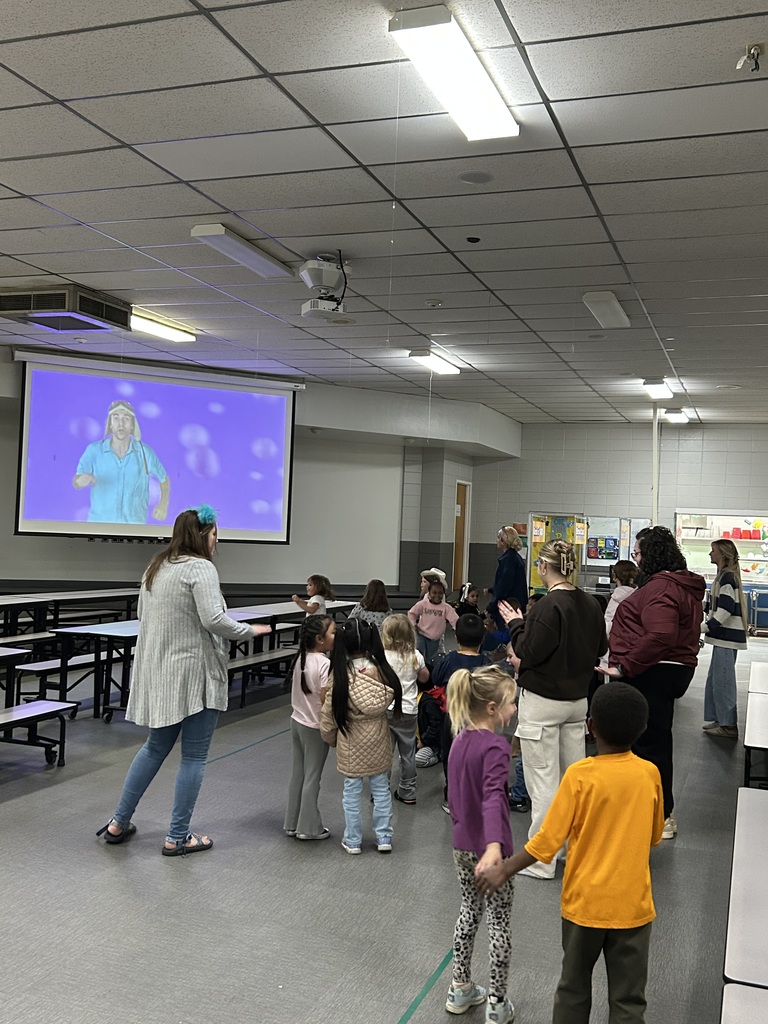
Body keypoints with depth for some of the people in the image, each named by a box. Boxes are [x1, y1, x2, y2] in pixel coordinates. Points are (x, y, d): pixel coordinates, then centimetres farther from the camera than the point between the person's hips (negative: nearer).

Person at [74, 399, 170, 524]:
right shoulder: (94, 450, -4)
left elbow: (164, 478, 13)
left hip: (134, 524, 1)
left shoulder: (144, 452, -2)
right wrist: (81, 480, -31)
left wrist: (163, 504, 0)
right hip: (99, 523, 0)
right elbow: (76, 483, -8)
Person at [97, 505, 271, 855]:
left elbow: (143, 614, 19)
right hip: (193, 674, -8)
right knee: (193, 757, 4)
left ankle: (119, 823, 28)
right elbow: (213, 619, -23)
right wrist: (251, 631, -10)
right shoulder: (200, 568, -15)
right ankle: (178, 837, 12)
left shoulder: (155, 567, 11)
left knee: (156, 747, 21)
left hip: (158, 673, 8)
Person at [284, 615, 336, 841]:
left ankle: (292, 823, 25)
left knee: (298, 774, 16)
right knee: (312, 778, 5)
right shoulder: (325, 665, -23)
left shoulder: (301, 659, 1)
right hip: (315, 728, -7)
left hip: (297, 722, 7)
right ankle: (308, 827, 15)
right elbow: (326, 701, -24)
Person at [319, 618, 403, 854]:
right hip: (378, 740, 2)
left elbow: (329, 710, -10)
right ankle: (384, 837, 22)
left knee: (352, 792, 11)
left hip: (351, 742, -2)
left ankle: (353, 841, 21)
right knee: (381, 788, 15)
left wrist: (329, 736, 5)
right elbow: (390, 697, 0)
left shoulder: (340, 673, -18)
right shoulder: (380, 669, -13)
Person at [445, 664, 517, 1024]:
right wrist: (494, 846, -50)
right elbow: (493, 797, -38)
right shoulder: (496, 746, -23)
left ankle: (460, 990, 35)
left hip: (461, 846, 7)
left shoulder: (460, 741, 1)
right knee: (499, 924, 10)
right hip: (488, 848, -7)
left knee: (469, 912, 23)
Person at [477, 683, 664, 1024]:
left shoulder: (580, 775, -17)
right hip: (633, 906, 2)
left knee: (573, 989, 18)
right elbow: (654, 837, 7)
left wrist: (504, 870, -5)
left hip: (584, 902, -2)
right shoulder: (650, 773, -8)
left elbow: (548, 840, -16)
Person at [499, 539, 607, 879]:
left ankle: (541, 861, 9)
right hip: (577, 700, 7)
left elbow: (530, 653, -18)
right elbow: (599, 648, 13)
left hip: (542, 702, -7)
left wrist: (516, 623, -4)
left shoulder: (549, 606, -20)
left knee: (543, 781, 1)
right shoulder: (590, 604, 2)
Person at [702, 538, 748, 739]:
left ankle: (728, 726, 1)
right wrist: (707, 626, 19)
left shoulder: (727, 577, -15)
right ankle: (717, 719, 22)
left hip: (727, 638, -10)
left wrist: (703, 628, -19)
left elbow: (725, 610, -21)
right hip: (724, 636, 10)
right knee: (714, 681, 14)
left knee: (722, 681, -5)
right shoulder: (726, 576, 16)